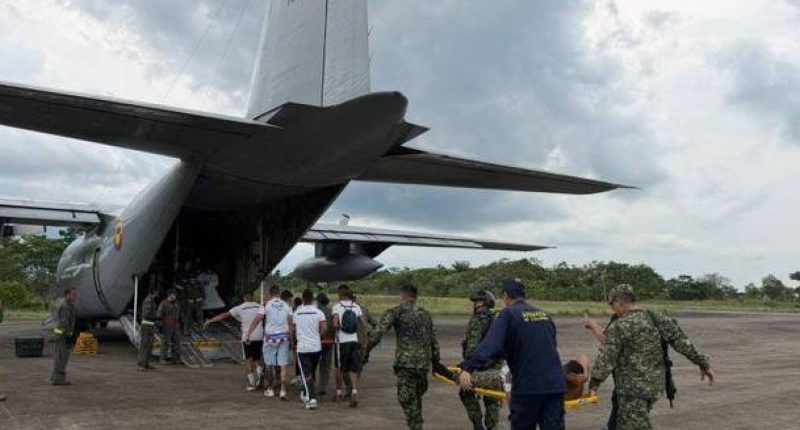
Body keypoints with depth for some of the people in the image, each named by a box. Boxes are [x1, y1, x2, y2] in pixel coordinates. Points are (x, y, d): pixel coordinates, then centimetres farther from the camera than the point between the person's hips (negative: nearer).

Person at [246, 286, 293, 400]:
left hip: (270, 336, -1)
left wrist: (248, 335, -5)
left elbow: (256, 320, -8)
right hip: (284, 337, 1)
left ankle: (270, 390, 22)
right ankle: (283, 390, -4)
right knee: (284, 365, 2)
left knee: (270, 365, 12)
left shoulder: (266, 305, -3)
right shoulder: (287, 305, 4)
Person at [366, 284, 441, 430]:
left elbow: (378, 332, -12)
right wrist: (436, 363, 23)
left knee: (407, 399, -1)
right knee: (416, 396, 19)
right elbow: (434, 341, 17)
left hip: (405, 362, -5)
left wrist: (367, 351, -8)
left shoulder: (396, 311, 0)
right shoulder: (425, 314, 16)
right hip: (424, 362, 5)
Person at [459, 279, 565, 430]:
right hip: (555, 384, 5)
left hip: (528, 385, -5)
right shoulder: (543, 314, 16)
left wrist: (468, 368, -26)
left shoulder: (508, 314, -5)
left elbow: (490, 344, -19)